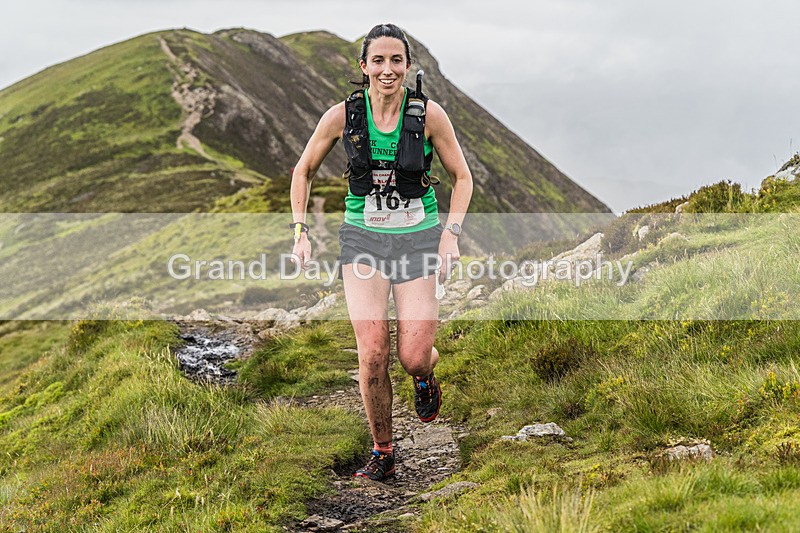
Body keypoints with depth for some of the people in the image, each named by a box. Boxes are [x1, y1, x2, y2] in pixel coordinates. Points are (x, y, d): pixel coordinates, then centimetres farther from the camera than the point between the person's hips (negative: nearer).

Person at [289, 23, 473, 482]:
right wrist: (301, 231, 1)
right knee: (373, 354, -11)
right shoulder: (343, 115, -8)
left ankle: (425, 375, 33)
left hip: (418, 238, -1)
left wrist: (451, 233, -9)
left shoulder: (429, 114, -10)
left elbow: (462, 177, 2)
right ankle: (383, 453, 9)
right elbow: (304, 171, 8)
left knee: (414, 358, -7)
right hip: (363, 238, 1)